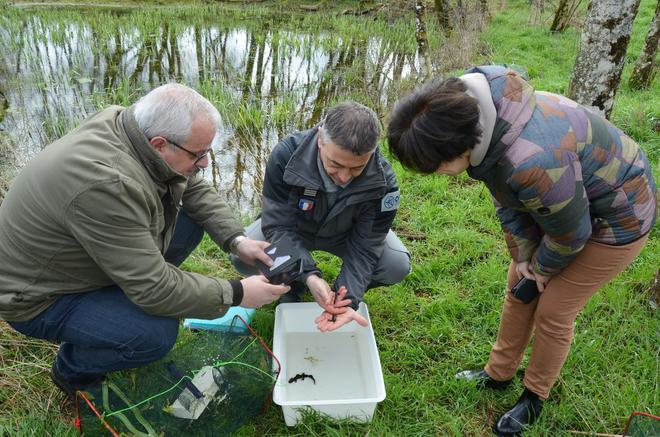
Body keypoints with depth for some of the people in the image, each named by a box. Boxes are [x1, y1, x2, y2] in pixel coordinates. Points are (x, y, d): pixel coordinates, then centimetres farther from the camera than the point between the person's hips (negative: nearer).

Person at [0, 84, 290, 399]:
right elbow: (155, 288, -33)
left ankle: (118, 301, 12)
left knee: (189, 224, -4)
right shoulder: (106, 183, -38)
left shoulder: (133, 125, -13)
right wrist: (236, 294, -24)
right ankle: (71, 369, 5)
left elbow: (196, 190, 0)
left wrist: (236, 240, -12)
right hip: (38, 296, -8)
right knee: (157, 335, -26)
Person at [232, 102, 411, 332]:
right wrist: (309, 275, -46)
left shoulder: (382, 181, -32)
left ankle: (345, 291, 8)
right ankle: (292, 285, 5)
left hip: (344, 234, 1)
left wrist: (348, 299, -41)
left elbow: (364, 246, -27)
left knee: (398, 265, -23)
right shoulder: (286, 155, -35)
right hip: (293, 227, 0)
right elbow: (278, 226, -31)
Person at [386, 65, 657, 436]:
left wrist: (541, 269, -6)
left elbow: (571, 231, -25)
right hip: (563, 202, 8)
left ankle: (535, 398, 26)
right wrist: (523, 256, -2)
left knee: (553, 311, 1)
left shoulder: (531, 161, -44)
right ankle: (499, 373, 32)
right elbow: (508, 202, -2)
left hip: (616, 218, -7)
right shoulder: (473, 115, -17)